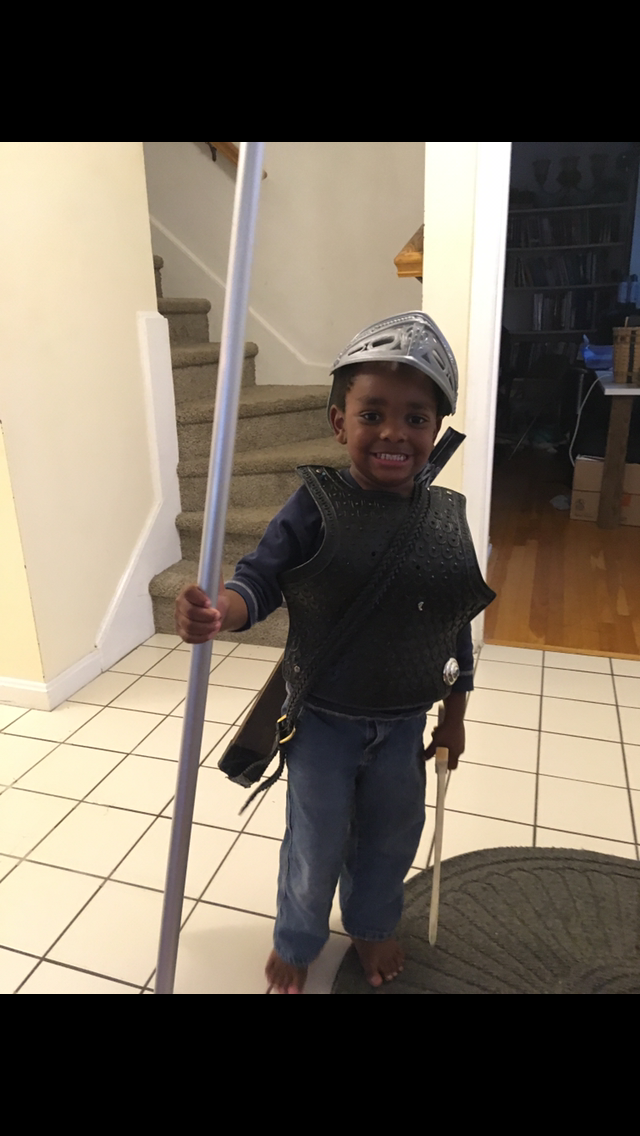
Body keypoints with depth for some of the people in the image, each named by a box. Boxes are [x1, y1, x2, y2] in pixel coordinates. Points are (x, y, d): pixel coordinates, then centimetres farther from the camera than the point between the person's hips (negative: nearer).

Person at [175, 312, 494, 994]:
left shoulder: (447, 517, -7)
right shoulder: (317, 505, -18)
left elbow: (457, 624, 1)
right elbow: (259, 578, -20)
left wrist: (455, 713, 9)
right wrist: (217, 612, -43)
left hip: (403, 722, 4)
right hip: (322, 719, -3)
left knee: (392, 837, 24)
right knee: (316, 844, 16)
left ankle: (371, 925, 56)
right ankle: (295, 942, 47)